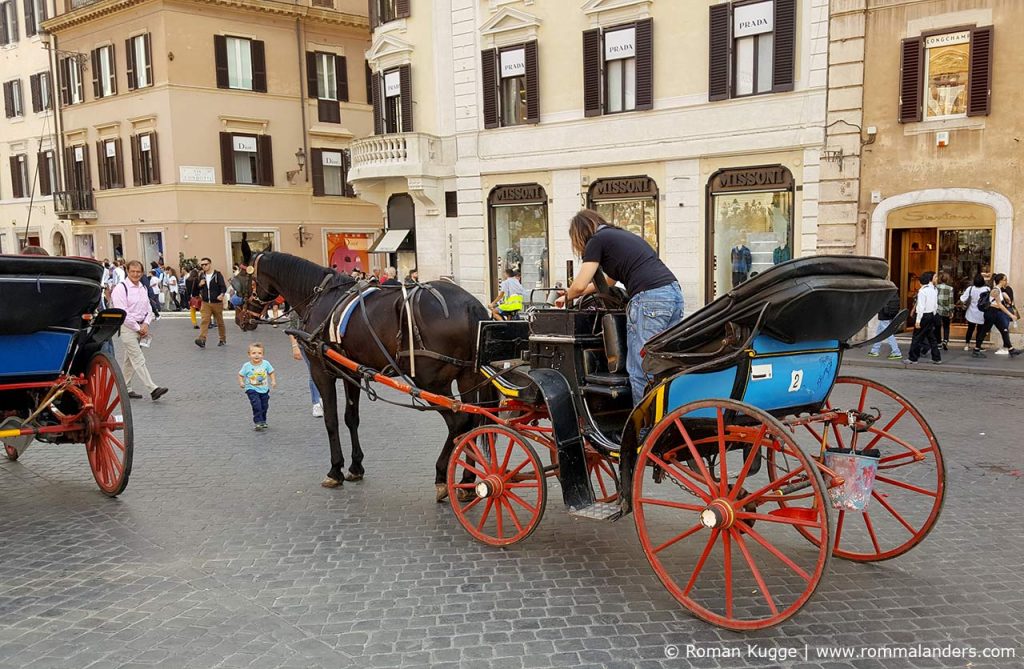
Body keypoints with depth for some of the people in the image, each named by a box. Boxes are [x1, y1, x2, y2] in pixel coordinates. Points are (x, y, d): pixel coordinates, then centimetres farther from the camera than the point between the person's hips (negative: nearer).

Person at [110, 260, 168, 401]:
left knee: (129, 360, 15)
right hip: (127, 328, -8)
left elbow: (148, 308, 16)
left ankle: (126, 389, 24)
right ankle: (153, 389, -17)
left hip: (140, 327, 8)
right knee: (139, 360, -11)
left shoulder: (143, 288, 12)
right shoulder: (120, 288, -12)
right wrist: (138, 328, -12)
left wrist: (146, 324, -2)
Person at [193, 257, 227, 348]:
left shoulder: (217, 275, -6)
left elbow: (223, 286, -14)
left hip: (217, 303, -3)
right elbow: (196, 288, 19)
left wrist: (222, 294, -34)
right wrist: (199, 285, -5)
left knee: (220, 322, 10)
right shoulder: (201, 275, 9)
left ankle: (223, 339, 24)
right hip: (205, 303, 3)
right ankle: (202, 340, -22)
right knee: (204, 320, -12)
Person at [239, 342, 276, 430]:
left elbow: (271, 373, 7)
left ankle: (263, 421, 31)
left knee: (264, 406, 11)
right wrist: (241, 382, -17)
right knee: (257, 405, -18)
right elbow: (240, 375, -1)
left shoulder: (266, 364, -5)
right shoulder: (247, 366, -10)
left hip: (264, 389, 3)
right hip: (252, 390, -3)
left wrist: (273, 381, -5)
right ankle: (258, 422, -13)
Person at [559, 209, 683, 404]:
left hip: (649, 298, -9)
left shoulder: (597, 240, 6)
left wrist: (568, 296, 23)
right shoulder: (621, 235, 31)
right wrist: (575, 294, 45)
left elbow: (579, 285, 1)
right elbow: (608, 280, 41)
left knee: (640, 371, -4)